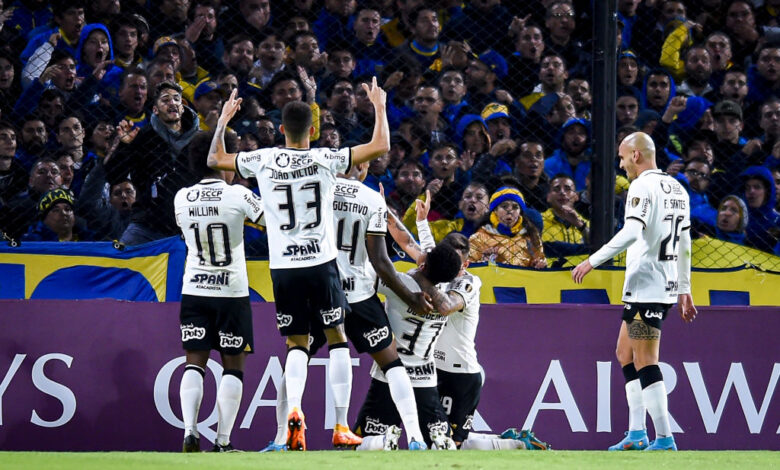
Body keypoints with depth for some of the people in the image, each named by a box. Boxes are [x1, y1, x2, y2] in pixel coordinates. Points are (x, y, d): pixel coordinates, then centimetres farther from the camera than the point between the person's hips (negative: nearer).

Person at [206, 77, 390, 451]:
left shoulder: (263, 161, -2)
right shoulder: (326, 160, -7)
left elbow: (215, 159, 14)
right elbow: (380, 146, -4)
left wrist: (224, 118, 27)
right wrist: (378, 106, 11)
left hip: (283, 267, 1)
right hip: (321, 263, -1)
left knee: (296, 344, 10)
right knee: (337, 338, 11)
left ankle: (293, 408, -17)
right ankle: (341, 424, 6)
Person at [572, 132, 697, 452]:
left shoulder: (643, 186, -12)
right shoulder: (677, 189, 16)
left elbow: (631, 233, -24)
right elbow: (685, 245, 20)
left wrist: (592, 261, -19)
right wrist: (684, 290, 24)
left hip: (645, 287, -9)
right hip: (668, 284, 9)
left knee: (645, 363, -7)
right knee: (625, 354, 17)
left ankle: (664, 439, -10)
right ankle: (637, 434, 15)